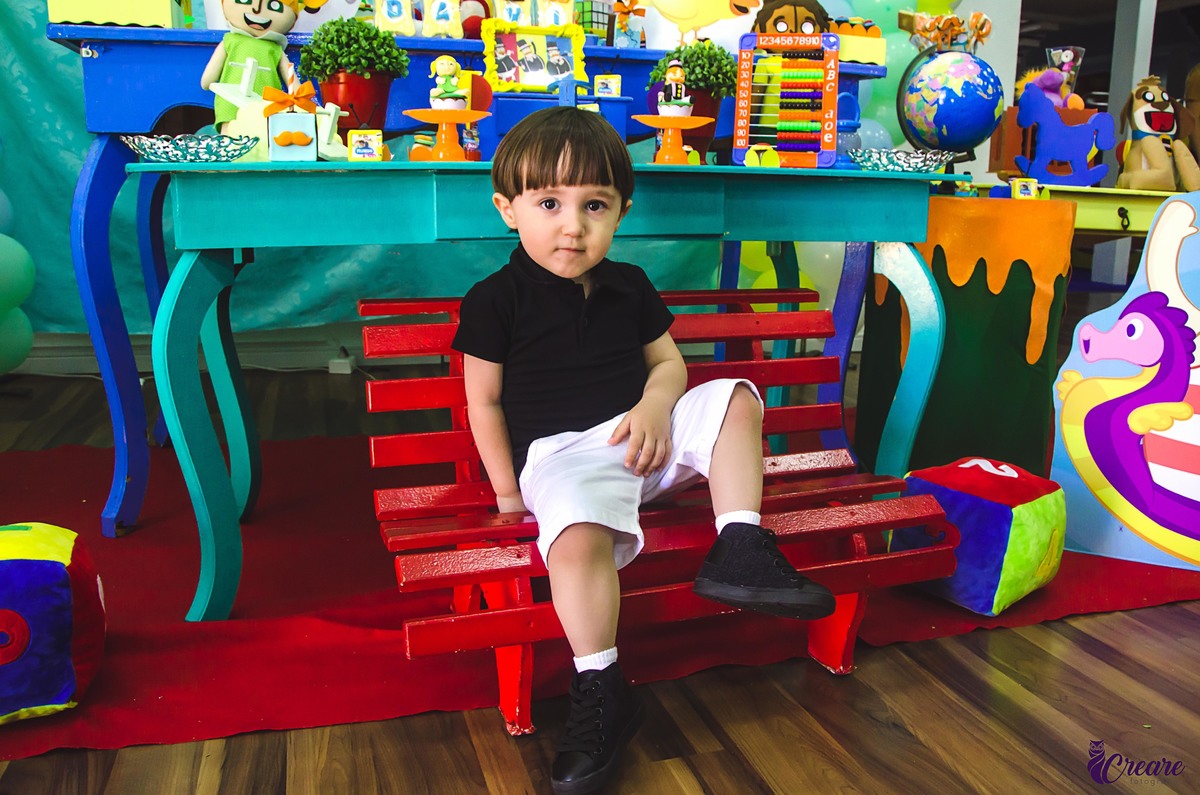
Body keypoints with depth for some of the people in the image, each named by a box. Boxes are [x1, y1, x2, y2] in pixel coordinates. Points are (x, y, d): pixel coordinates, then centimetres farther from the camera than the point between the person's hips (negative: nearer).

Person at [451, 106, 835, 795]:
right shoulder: (496, 300, -4)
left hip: (643, 437, 6)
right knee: (579, 535, -35)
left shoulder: (630, 286, 10)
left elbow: (668, 362, 15)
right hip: (561, 453, -5)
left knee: (734, 400, -8)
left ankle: (740, 548, -13)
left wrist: (655, 406, -9)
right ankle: (601, 694, -22)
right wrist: (506, 490, -2)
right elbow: (485, 401, 1)